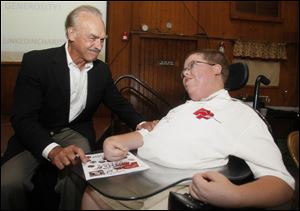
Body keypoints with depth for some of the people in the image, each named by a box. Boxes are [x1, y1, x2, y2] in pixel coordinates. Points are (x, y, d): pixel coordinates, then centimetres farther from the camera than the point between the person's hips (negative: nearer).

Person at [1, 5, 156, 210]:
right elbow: (23, 118, -21)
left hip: (75, 133, 2)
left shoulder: (102, 69, 0)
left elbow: (118, 103, 10)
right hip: (36, 135, -1)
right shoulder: (36, 61, -15)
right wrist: (53, 150, -40)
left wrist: (141, 124, -12)